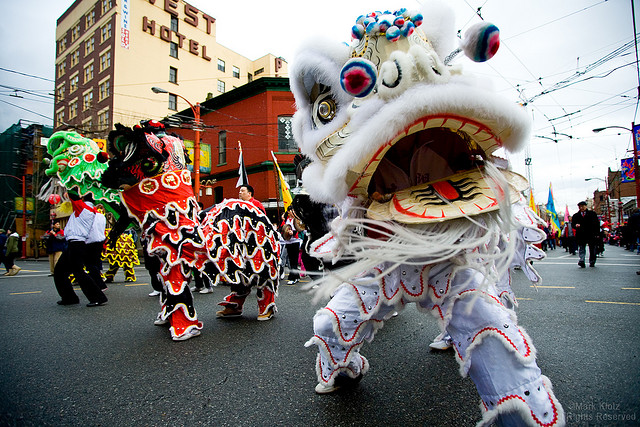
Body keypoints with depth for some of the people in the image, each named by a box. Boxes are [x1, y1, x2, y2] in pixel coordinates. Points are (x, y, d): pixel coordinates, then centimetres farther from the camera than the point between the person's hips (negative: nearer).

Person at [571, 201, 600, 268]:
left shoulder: (592, 213, 7)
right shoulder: (575, 216, 10)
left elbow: (597, 224, 5)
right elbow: (572, 224, 7)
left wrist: (597, 233, -2)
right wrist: (576, 225, -18)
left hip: (591, 235, 0)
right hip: (581, 235, 0)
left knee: (592, 249, 10)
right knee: (581, 249, -8)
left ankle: (592, 263, 23)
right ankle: (581, 261, -18)